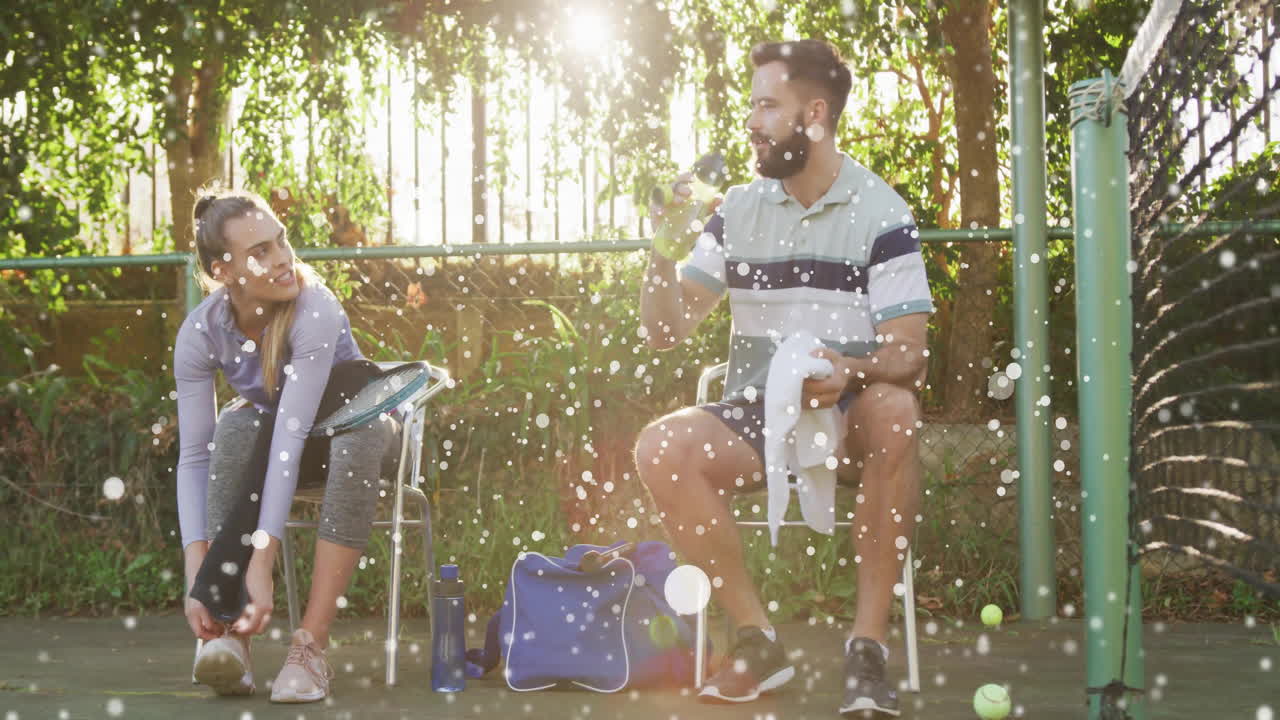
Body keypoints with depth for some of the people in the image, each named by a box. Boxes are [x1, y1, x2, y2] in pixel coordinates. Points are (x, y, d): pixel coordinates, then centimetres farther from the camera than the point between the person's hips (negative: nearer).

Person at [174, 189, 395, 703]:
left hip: (350, 419, -2)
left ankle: (311, 645, -37)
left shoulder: (315, 309, -33)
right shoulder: (200, 332, -22)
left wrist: (262, 559, -47)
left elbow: (292, 434, -41)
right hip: (269, 422, 2)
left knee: (358, 441, -37)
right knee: (238, 426, -32)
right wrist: (197, 573, -35)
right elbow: (194, 456, -23)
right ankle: (228, 635, -37)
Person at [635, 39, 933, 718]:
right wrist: (662, 250, -10)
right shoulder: (737, 211, 7)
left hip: (848, 416, -3)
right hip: (755, 418, 4)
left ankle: (868, 643, -32)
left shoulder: (881, 215, -6)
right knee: (660, 447, -26)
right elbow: (665, 332, 7)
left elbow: (908, 359, -12)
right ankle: (757, 639, -18)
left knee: (895, 413, -37)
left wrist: (850, 370, -34)